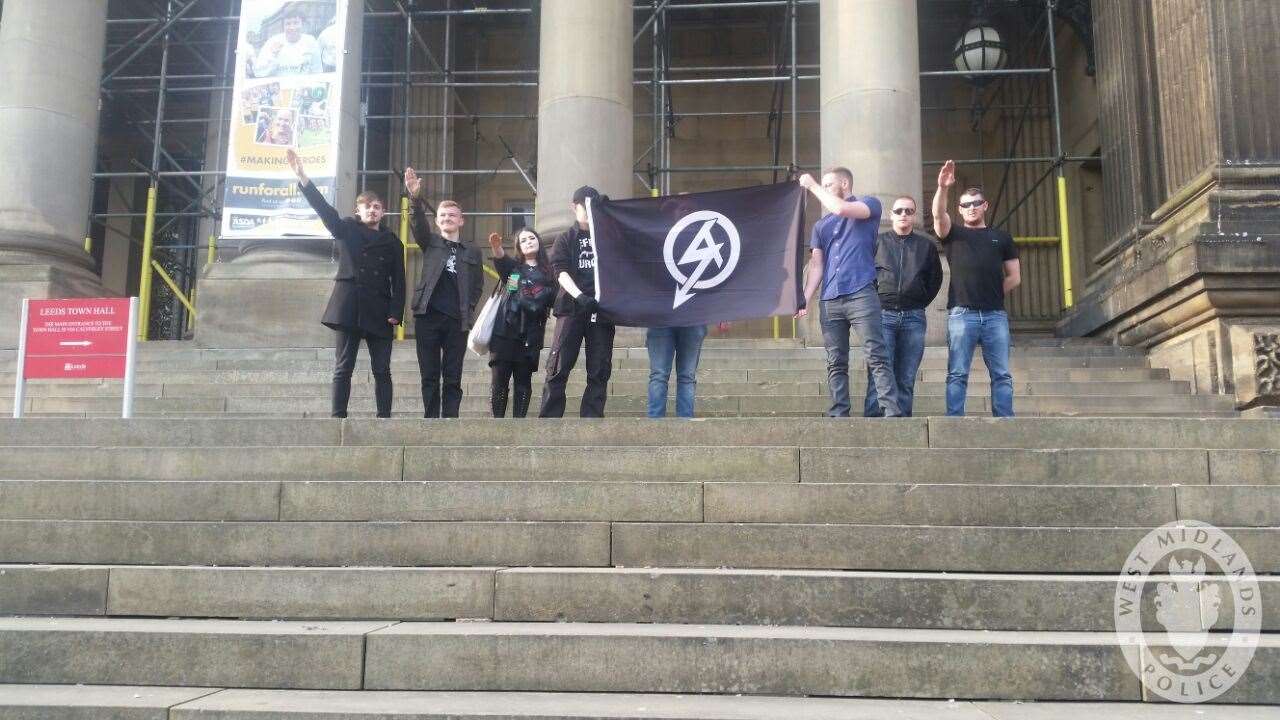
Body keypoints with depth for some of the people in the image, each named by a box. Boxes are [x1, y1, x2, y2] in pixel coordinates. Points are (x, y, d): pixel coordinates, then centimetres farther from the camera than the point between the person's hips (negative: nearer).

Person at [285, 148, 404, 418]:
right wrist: (302, 177, -17)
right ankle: (338, 419, -1)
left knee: (382, 371, 1)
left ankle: (384, 418, 1)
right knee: (343, 369, -2)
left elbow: (398, 281, 7)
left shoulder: (392, 242, 12)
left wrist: (396, 312, -5)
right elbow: (324, 208, -3)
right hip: (349, 308, -1)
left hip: (379, 312, 1)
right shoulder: (346, 229, 11)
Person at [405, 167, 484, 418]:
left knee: (453, 377, 0)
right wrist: (416, 198, -24)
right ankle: (431, 421, 5)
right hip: (428, 315, 0)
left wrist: (468, 310, -2)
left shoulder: (472, 252, 14)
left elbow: (478, 285, 13)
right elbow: (418, 223, -7)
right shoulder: (430, 242, 11)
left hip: (457, 320, 0)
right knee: (429, 375, 2)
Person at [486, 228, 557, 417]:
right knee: (500, 378, -4)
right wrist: (496, 247, -33)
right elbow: (500, 259, -12)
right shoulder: (512, 266, 11)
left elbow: (553, 300, 7)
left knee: (524, 380, 1)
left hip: (530, 335, 1)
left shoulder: (547, 272, 13)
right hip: (505, 330, 0)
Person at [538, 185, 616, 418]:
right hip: (571, 309, -2)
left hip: (602, 310, 2)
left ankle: (592, 419, 4)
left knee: (599, 372, 1)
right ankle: (548, 419, -3)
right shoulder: (566, 240, 10)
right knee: (558, 368, -6)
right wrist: (579, 296, -20)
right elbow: (561, 271, -4)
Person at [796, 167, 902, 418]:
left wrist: (813, 185, 2)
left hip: (861, 294, -5)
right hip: (830, 301, 5)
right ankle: (839, 415, 2)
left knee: (877, 357, -11)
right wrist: (805, 298, 1)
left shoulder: (869, 204, 10)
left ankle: (891, 411, -15)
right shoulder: (820, 225, 22)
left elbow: (842, 209, -10)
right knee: (836, 363, 2)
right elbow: (816, 265, 15)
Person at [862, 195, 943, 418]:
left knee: (906, 380, 1)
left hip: (913, 318, 2)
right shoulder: (877, 241, 10)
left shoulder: (926, 245, 15)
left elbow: (935, 279, 21)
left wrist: (921, 303, 10)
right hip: (883, 315, -2)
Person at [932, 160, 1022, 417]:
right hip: (961, 314, -2)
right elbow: (938, 214, -10)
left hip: (995, 315, 2)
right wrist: (942, 188, -26)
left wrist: (992, 294, 7)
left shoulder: (1002, 238, 18)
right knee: (957, 374, -5)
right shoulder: (953, 234, 12)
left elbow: (1014, 277, 17)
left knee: (1002, 374, -1)